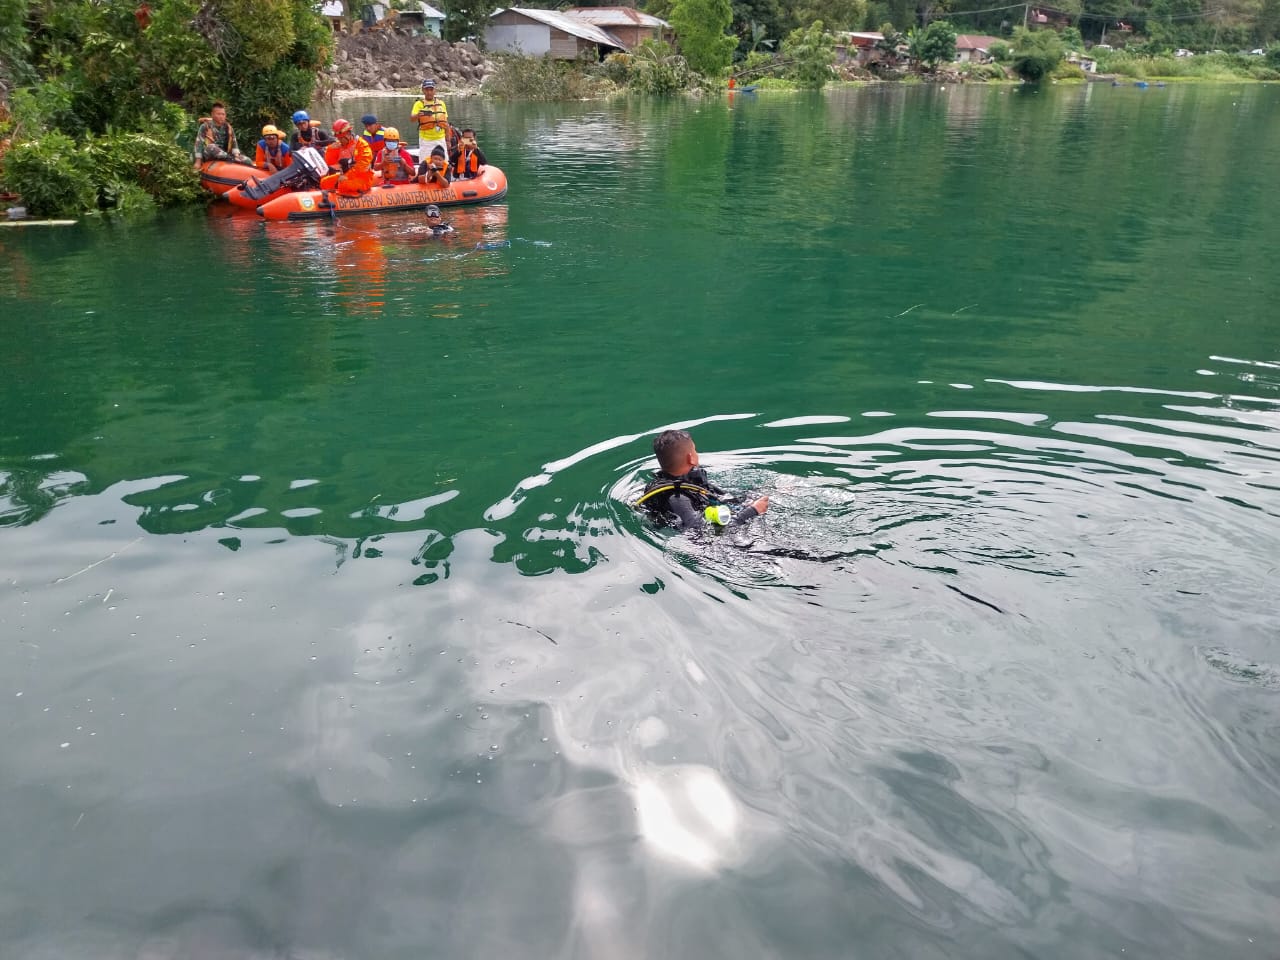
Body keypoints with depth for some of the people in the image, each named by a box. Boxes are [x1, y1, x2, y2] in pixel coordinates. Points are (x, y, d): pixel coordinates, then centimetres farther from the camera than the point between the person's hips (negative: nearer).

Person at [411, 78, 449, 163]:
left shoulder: (441, 103, 11)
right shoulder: (419, 104, -1)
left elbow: (446, 123, 15)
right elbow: (413, 118, -18)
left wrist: (448, 140, 11)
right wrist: (418, 114, -40)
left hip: (441, 140, 4)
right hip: (425, 140, -4)